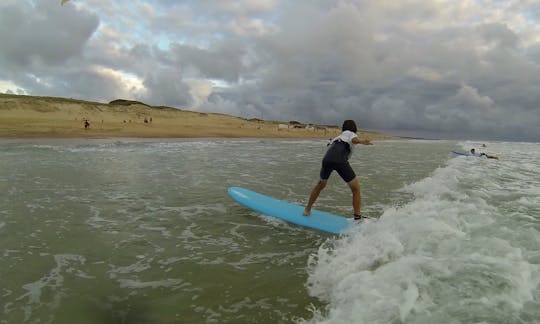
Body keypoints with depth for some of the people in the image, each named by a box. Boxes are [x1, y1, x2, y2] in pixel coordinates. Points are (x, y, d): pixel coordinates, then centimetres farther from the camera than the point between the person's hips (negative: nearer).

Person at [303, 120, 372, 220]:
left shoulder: (337, 138, 38)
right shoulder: (352, 134, 21)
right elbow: (354, 140, -4)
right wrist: (363, 142, -24)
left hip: (327, 159, 5)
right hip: (340, 161, -5)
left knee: (321, 184, 31)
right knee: (356, 189, 12)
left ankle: (307, 210, 37)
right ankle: (357, 217, 6)